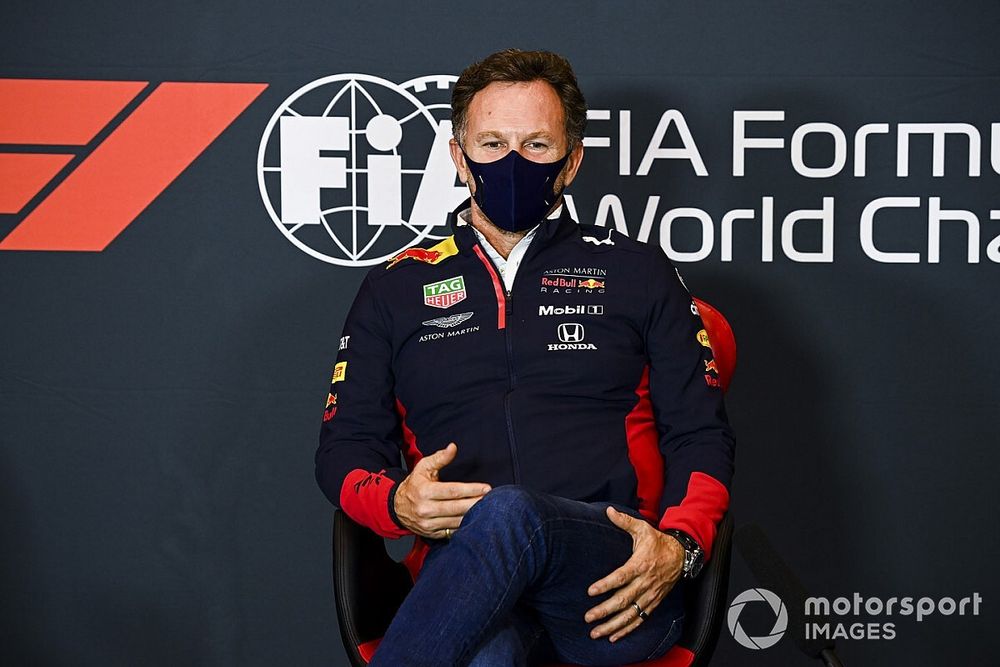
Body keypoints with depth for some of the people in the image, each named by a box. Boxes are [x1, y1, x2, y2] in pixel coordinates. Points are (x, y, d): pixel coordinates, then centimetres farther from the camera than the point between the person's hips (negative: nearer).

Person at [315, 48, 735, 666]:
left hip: (617, 595, 1)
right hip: (461, 575, -1)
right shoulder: (398, 289, 21)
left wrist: (679, 545, -6)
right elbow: (344, 446, 19)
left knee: (507, 515, -38)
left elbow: (702, 435, 15)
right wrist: (396, 503, -6)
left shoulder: (635, 272, 18)